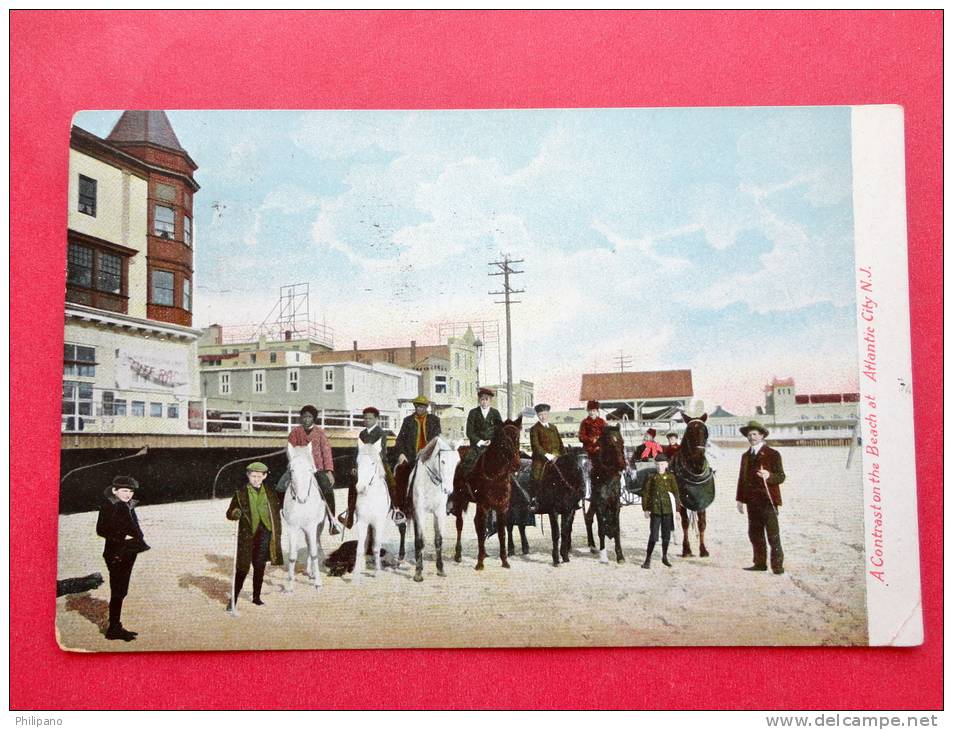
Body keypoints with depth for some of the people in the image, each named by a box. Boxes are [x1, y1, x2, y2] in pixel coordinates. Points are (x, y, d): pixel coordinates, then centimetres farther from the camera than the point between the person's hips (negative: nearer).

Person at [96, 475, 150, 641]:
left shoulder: (129, 506, 13)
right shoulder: (108, 507, -10)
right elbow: (101, 530, -15)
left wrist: (138, 540, 5)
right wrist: (123, 537, -19)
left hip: (128, 554, 8)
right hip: (116, 554, -8)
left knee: (121, 591, 13)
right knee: (117, 592, -5)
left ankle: (116, 627, 20)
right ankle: (113, 629, 2)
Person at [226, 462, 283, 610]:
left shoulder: (270, 493, 7)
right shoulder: (240, 494, 0)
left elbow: (276, 512, 13)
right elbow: (229, 513, 1)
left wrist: (277, 535, 9)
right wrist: (236, 513, -23)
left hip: (265, 534, 3)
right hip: (247, 535, -3)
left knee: (260, 567, 10)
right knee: (243, 568, -5)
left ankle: (256, 597, 23)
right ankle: (233, 599, 2)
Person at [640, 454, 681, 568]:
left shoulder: (670, 477, 3)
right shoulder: (651, 477, 0)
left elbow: (675, 493, 7)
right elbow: (645, 493, 2)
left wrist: (676, 509, 3)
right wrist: (645, 509, -1)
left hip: (668, 510, 2)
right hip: (655, 510, -2)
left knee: (666, 535, 11)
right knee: (653, 535, -5)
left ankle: (665, 557, 28)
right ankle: (648, 559, 4)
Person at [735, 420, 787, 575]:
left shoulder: (773, 454, -1)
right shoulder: (745, 456, 16)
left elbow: (781, 476, -5)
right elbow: (742, 478, 17)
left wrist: (769, 476, -26)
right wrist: (740, 499, 12)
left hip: (768, 501, -6)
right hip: (752, 502, 6)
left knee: (773, 536, -4)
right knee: (755, 534, 9)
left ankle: (777, 565, 0)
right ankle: (760, 563, 17)